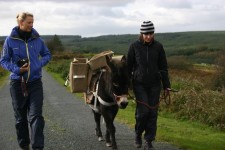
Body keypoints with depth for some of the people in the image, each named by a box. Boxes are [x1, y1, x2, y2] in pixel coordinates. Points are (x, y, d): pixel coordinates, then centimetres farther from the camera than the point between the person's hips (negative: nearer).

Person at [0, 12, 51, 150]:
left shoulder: (37, 39, -1)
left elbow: (47, 55, 12)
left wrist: (38, 64, -8)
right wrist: (17, 69, -18)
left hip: (35, 82, 0)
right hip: (17, 83, 0)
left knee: (36, 115, -10)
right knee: (20, 117, 11)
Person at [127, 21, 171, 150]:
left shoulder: (158, 46, -1)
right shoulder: (134, 46, -4)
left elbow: (163, 67, 5)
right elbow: (129, 66, 2)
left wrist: (166, 85, 4)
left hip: (154, 84, 2)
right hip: (139, 84, -2)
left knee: (153, 112, 2)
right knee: (143, 110, -10)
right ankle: (138, 134, 18)